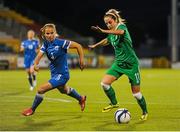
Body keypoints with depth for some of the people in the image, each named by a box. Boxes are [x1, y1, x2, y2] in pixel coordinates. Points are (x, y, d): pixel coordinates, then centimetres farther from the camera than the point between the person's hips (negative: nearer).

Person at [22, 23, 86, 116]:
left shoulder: (60, 42, -22)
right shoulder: (46, 44, -5)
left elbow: (78, 46, -17)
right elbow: (39, 55, -17)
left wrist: (81, 60, -15)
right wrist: (35, 64, -38)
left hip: (62, 74, -8)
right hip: (54, 73, 8)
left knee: (41, 89, -15)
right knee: (63, 90, 33)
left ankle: (32, 109, 9)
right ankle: (81, 99, 60)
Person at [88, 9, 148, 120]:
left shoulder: (122, 26, -14)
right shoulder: (111, 34, 8)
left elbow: (121, 32, -40)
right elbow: (106, 41, 32)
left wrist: (103, 31, -49)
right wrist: (95, 45, 46)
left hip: (131, 64, -6)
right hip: (119, 63, 6)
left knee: (136, 92, -1)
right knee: (104, 83, -12)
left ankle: (145, 112, 22)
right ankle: (114, 103, 10)